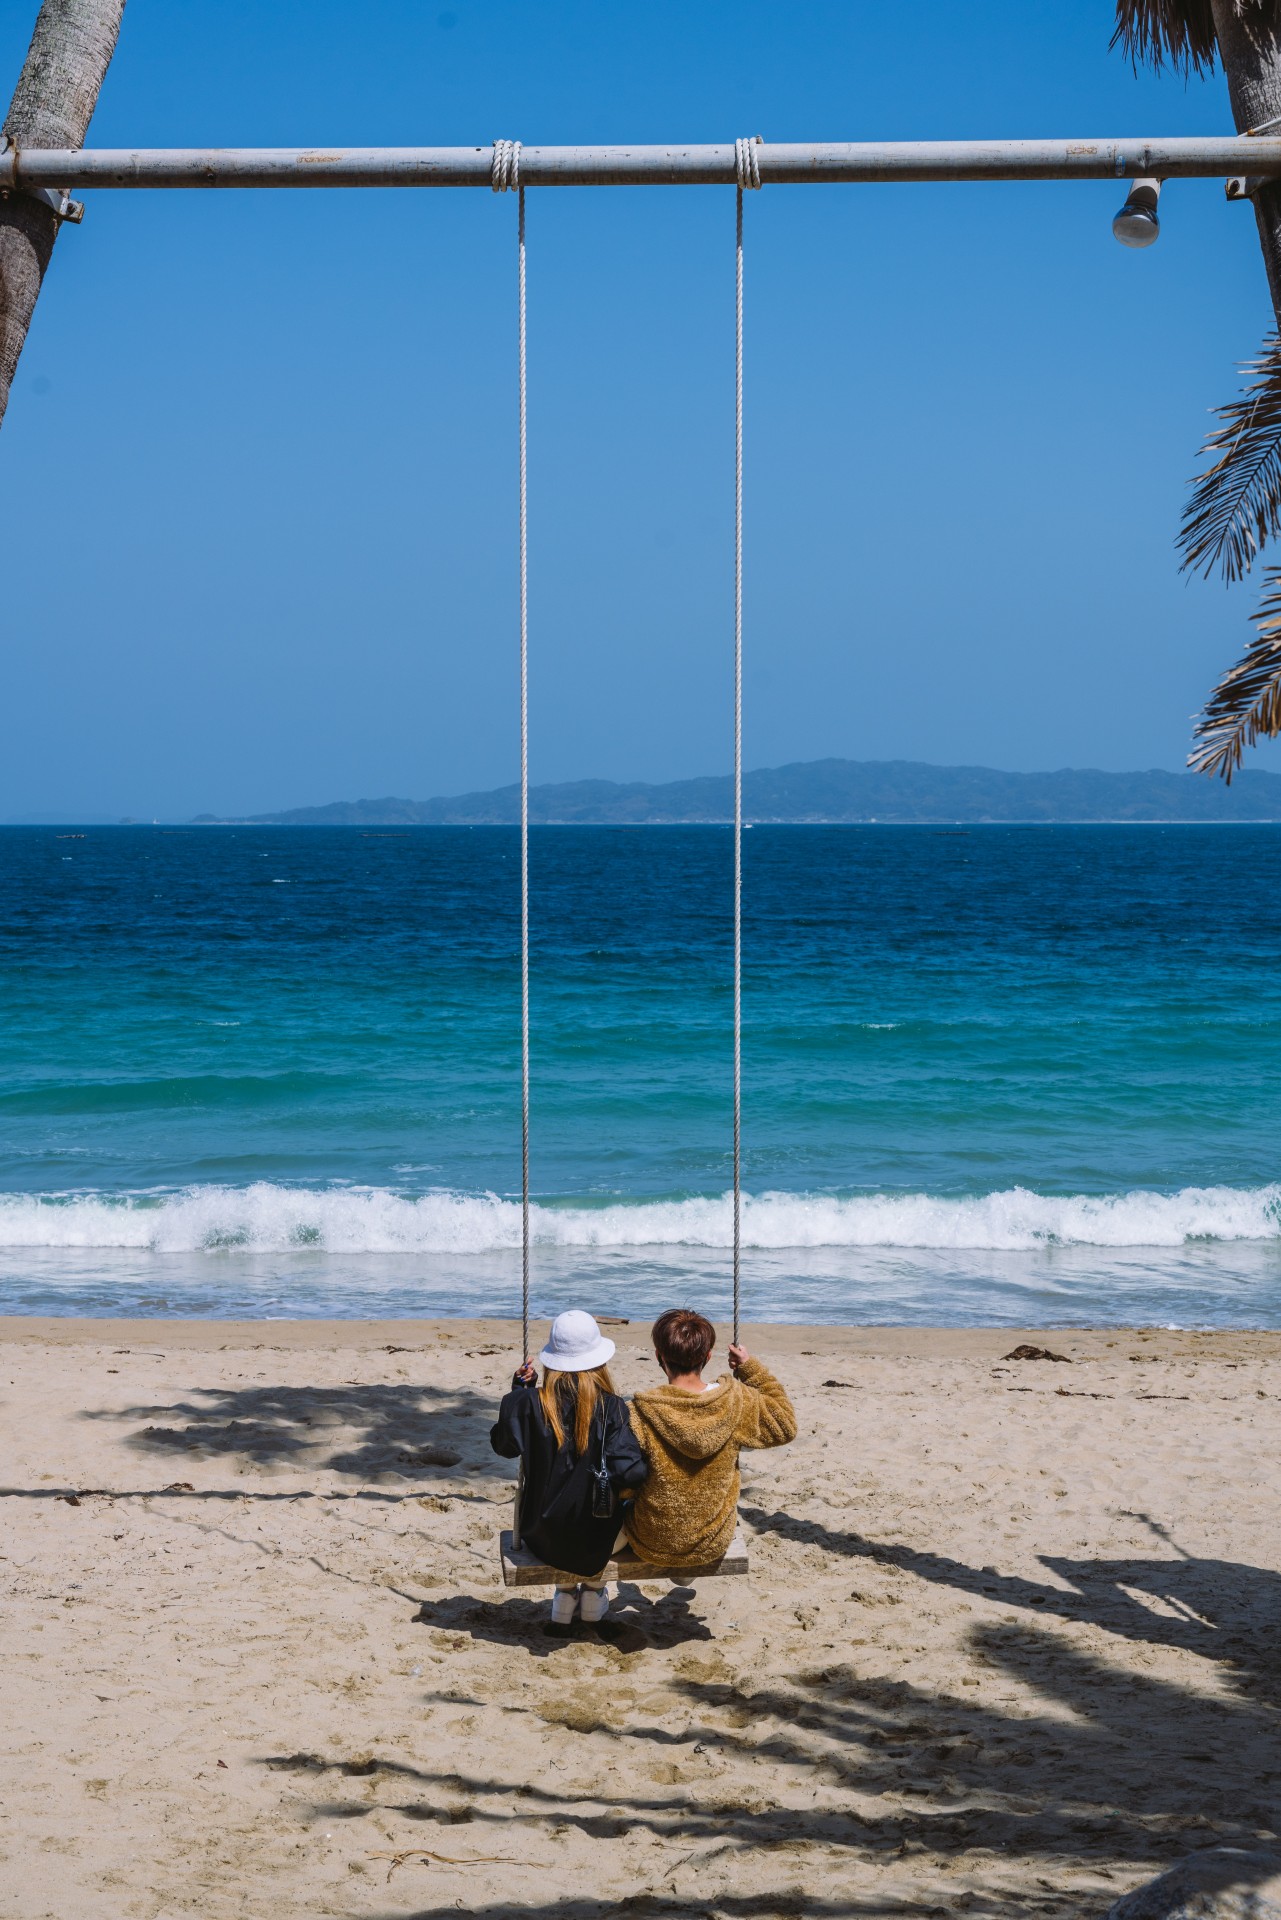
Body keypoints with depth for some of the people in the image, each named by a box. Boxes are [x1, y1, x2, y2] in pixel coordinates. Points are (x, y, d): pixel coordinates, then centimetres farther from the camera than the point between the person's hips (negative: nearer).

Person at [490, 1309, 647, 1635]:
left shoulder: (529, 1403, -15)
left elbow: (504, 1445, 4)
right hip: (597, 1541, -1)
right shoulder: (612, 1408, -19)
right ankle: (592, 1588, 41)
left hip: (543, 1537, 1)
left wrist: (518, 1389, 8)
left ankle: (566, 1590, 37)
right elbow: (628, 1473, -25)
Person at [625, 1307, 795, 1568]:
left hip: (655, 1546, -2)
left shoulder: (641, 1414, -24)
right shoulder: (737, 1402, -17)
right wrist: (751, 1368, 5)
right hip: (715, 1544, 2)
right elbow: (785, 1426, 2)